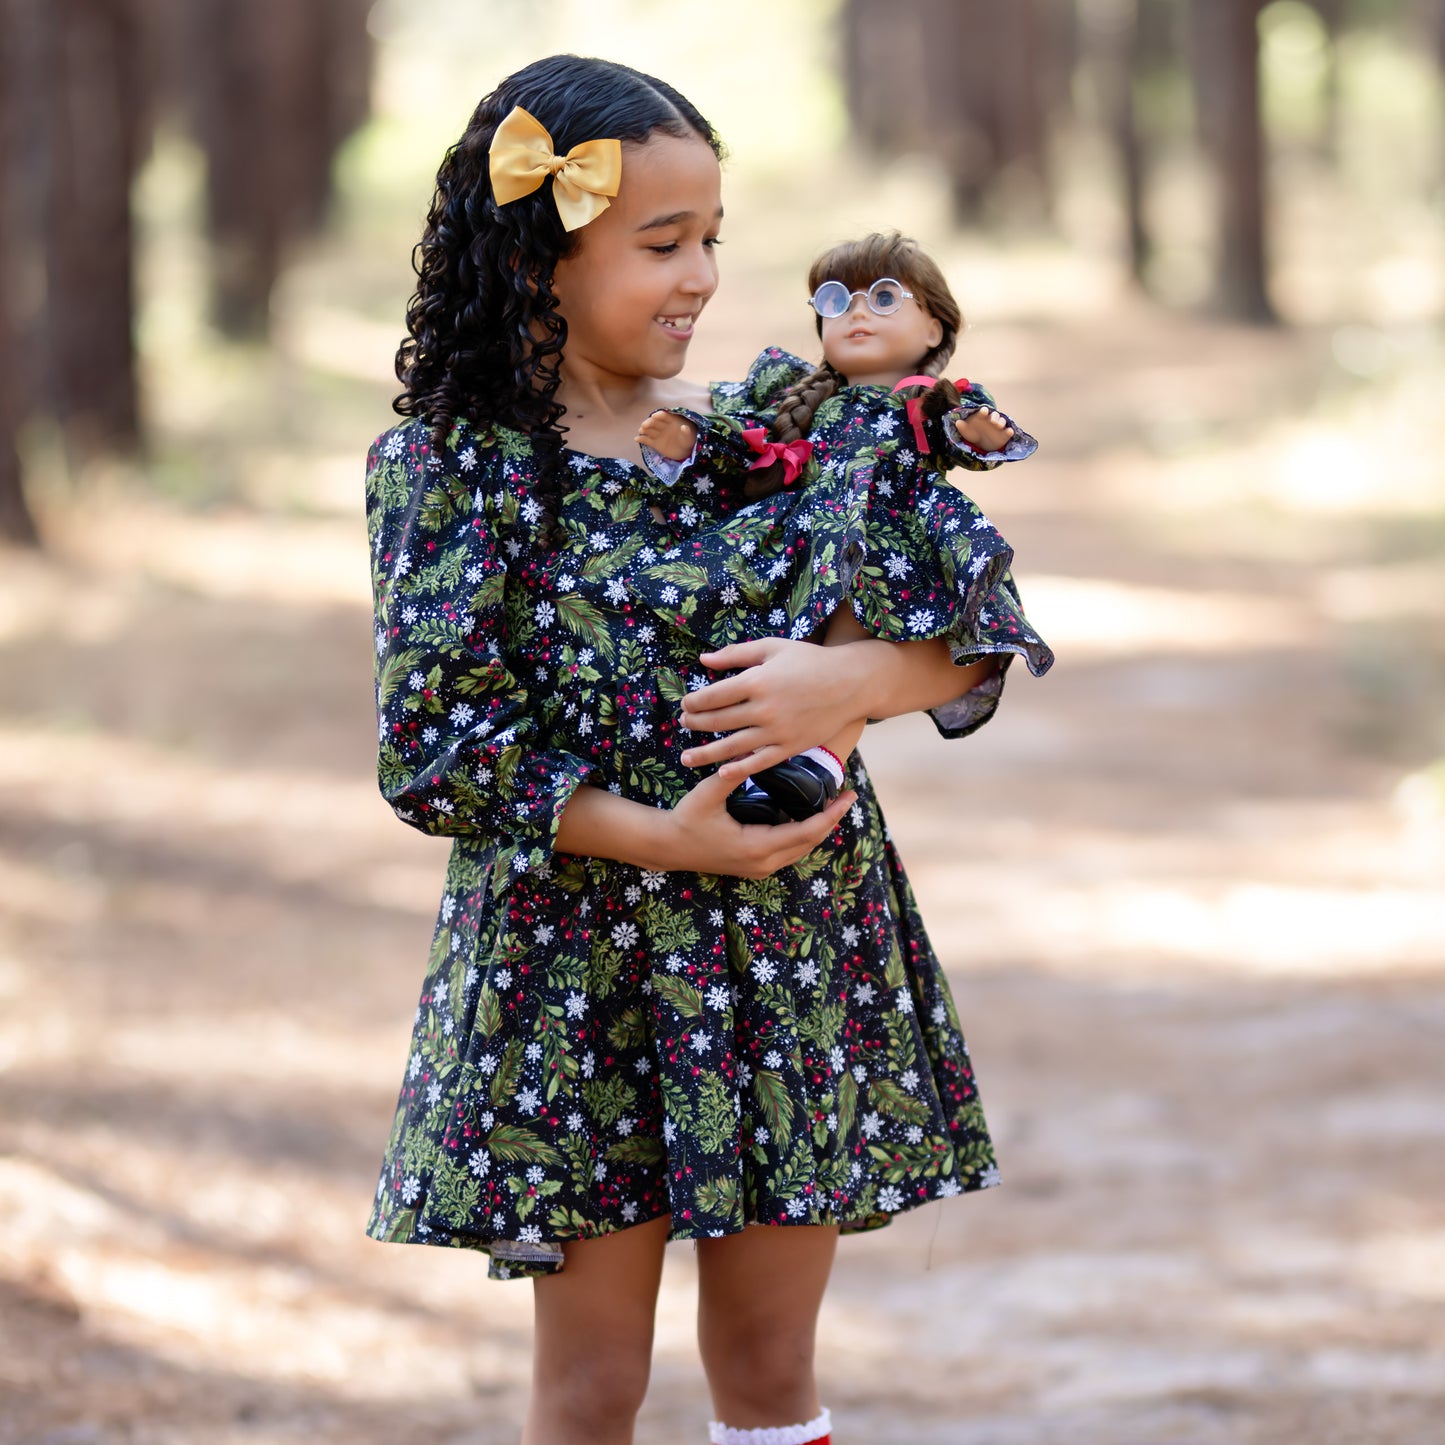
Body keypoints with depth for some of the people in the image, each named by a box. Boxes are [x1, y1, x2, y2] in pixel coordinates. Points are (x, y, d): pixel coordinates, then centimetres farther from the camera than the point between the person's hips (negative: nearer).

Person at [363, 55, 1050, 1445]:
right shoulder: (451, 467, -7)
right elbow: (432, 744, -12)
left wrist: (852, 679, -20)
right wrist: (660, 837, -19)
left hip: (793, 960, 3)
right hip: (581, 968, -3)